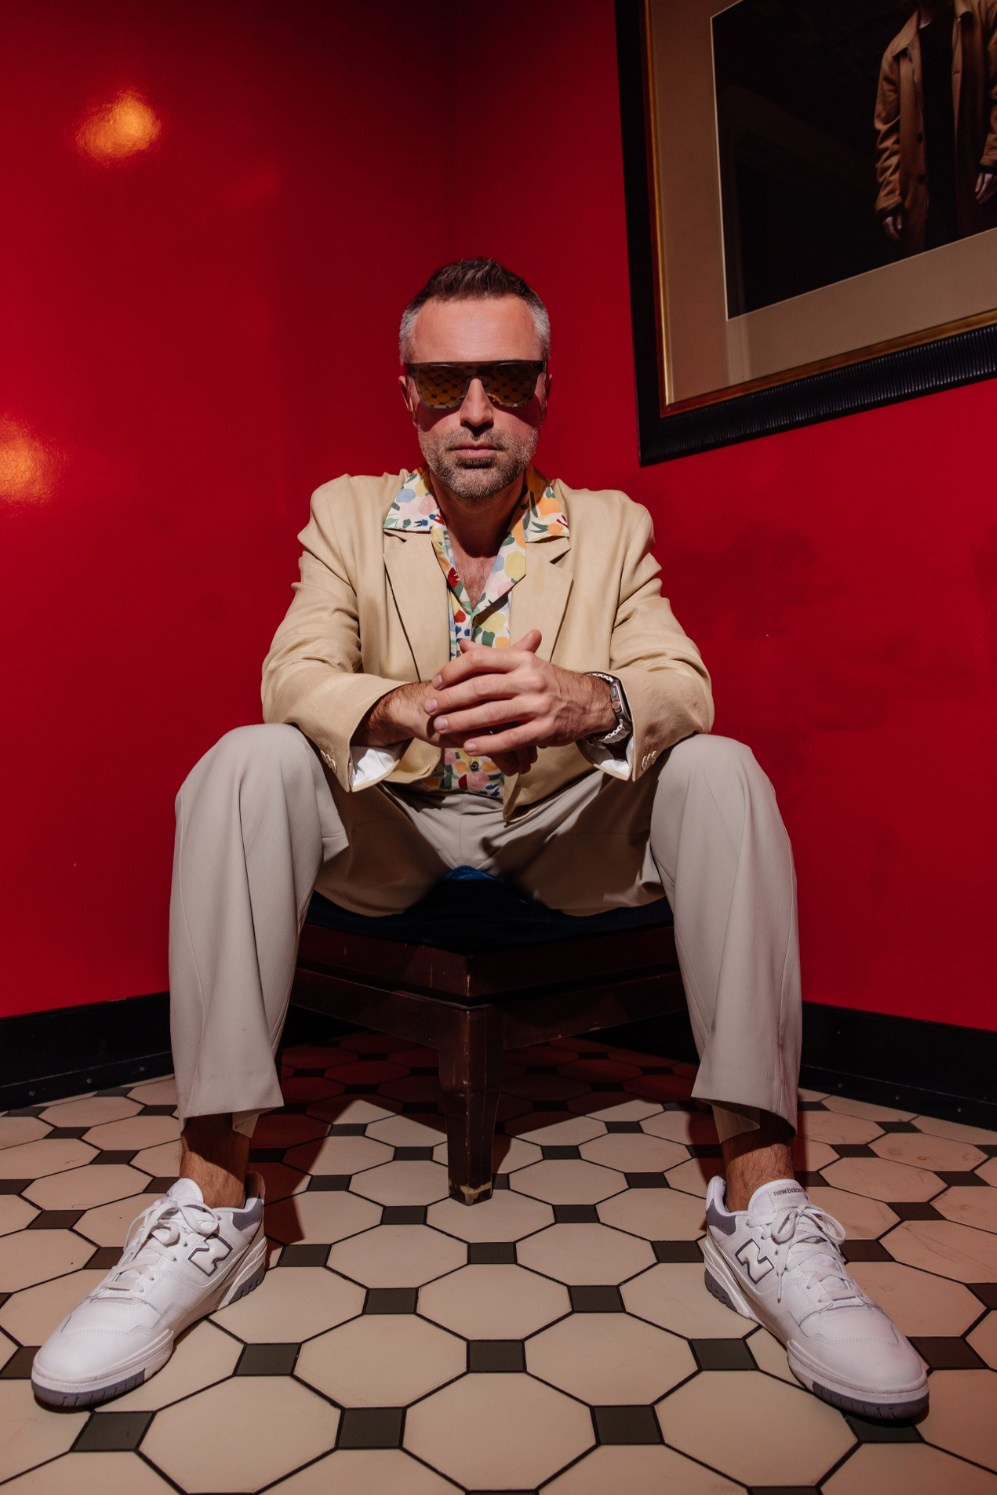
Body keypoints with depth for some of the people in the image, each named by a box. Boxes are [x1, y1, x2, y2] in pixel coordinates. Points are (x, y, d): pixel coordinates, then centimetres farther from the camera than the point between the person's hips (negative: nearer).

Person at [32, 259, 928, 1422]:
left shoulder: (613, 529, 4)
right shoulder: (346, 513, 4)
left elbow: (684, 688, -11)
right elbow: (292, 677, -12)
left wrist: (585, 702, -37)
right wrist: (411, 707, -36)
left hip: (563, 832, 1)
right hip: (394, 831, 0)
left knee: (720, 771, -25)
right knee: (245, 763, -26)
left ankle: (759, 1203, -24)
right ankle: (212, 1196, -24)